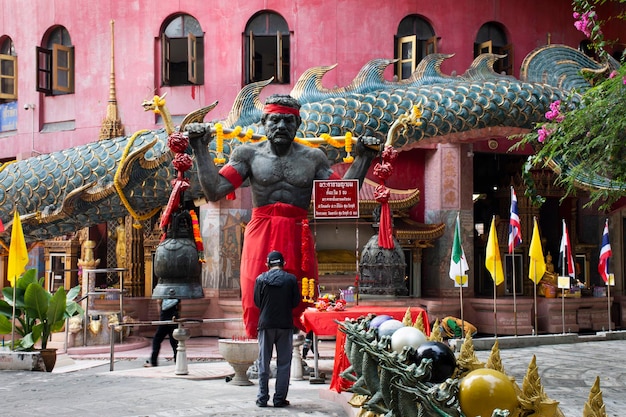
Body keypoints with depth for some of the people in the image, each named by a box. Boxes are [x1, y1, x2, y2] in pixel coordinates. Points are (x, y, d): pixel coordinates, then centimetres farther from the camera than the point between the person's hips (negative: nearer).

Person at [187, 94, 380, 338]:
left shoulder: (313, 158, 10)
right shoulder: (248, 154, 7)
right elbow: (214, 192, -1)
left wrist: (362, 159, 5)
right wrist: (201, 149, -2)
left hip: (298, 239, 1)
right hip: (260, 236, -1)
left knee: (299, 313, -2)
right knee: (256, 309, -4)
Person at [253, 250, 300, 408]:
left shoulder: (260, 279, -3)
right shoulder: (291, 279, -4)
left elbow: (257, 302, 3)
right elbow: (296, 302, 2)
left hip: (266, 324, 1)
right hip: (285, 324, -1)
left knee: (264, 363, 8)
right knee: (283, 363, 5)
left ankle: (262, 398, 8)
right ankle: (280, 398, 3)